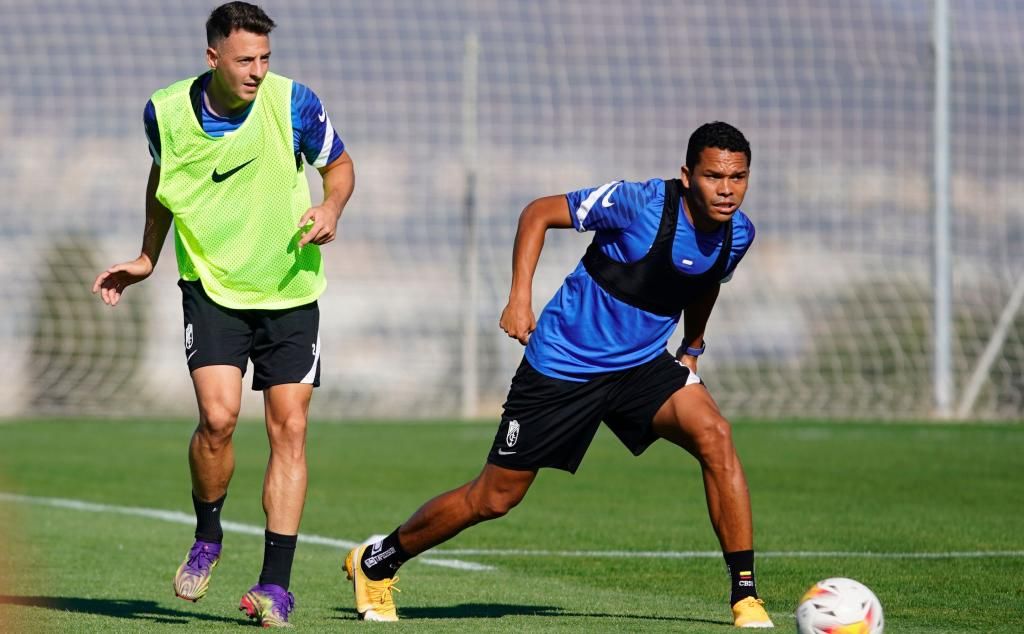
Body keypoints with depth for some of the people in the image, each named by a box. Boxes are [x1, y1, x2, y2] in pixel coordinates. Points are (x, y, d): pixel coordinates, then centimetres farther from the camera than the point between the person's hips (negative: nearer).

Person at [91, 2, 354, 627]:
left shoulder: (294, 103, -12)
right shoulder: (167, 112, -8)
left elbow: (339, 163, 5)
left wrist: (331, 208, -16)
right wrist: (147, 258, 16)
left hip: (290, 289, 0)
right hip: (212, 287, 0)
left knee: (289, 429, -4)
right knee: (218, 417, -18)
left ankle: (276, 584, 1)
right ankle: (207, 537, 10)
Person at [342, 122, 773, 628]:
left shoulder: (737, 234, -4)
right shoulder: (640, 203, -22)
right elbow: (539, 213, -13)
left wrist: (692, 349, 21)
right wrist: (519, 298, -20)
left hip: (641, 366, 4)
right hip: (562, 365, -4)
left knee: (714, 436, -23)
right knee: (495, 497, 3)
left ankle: (745, 595, -18)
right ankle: (377, 563, 26)